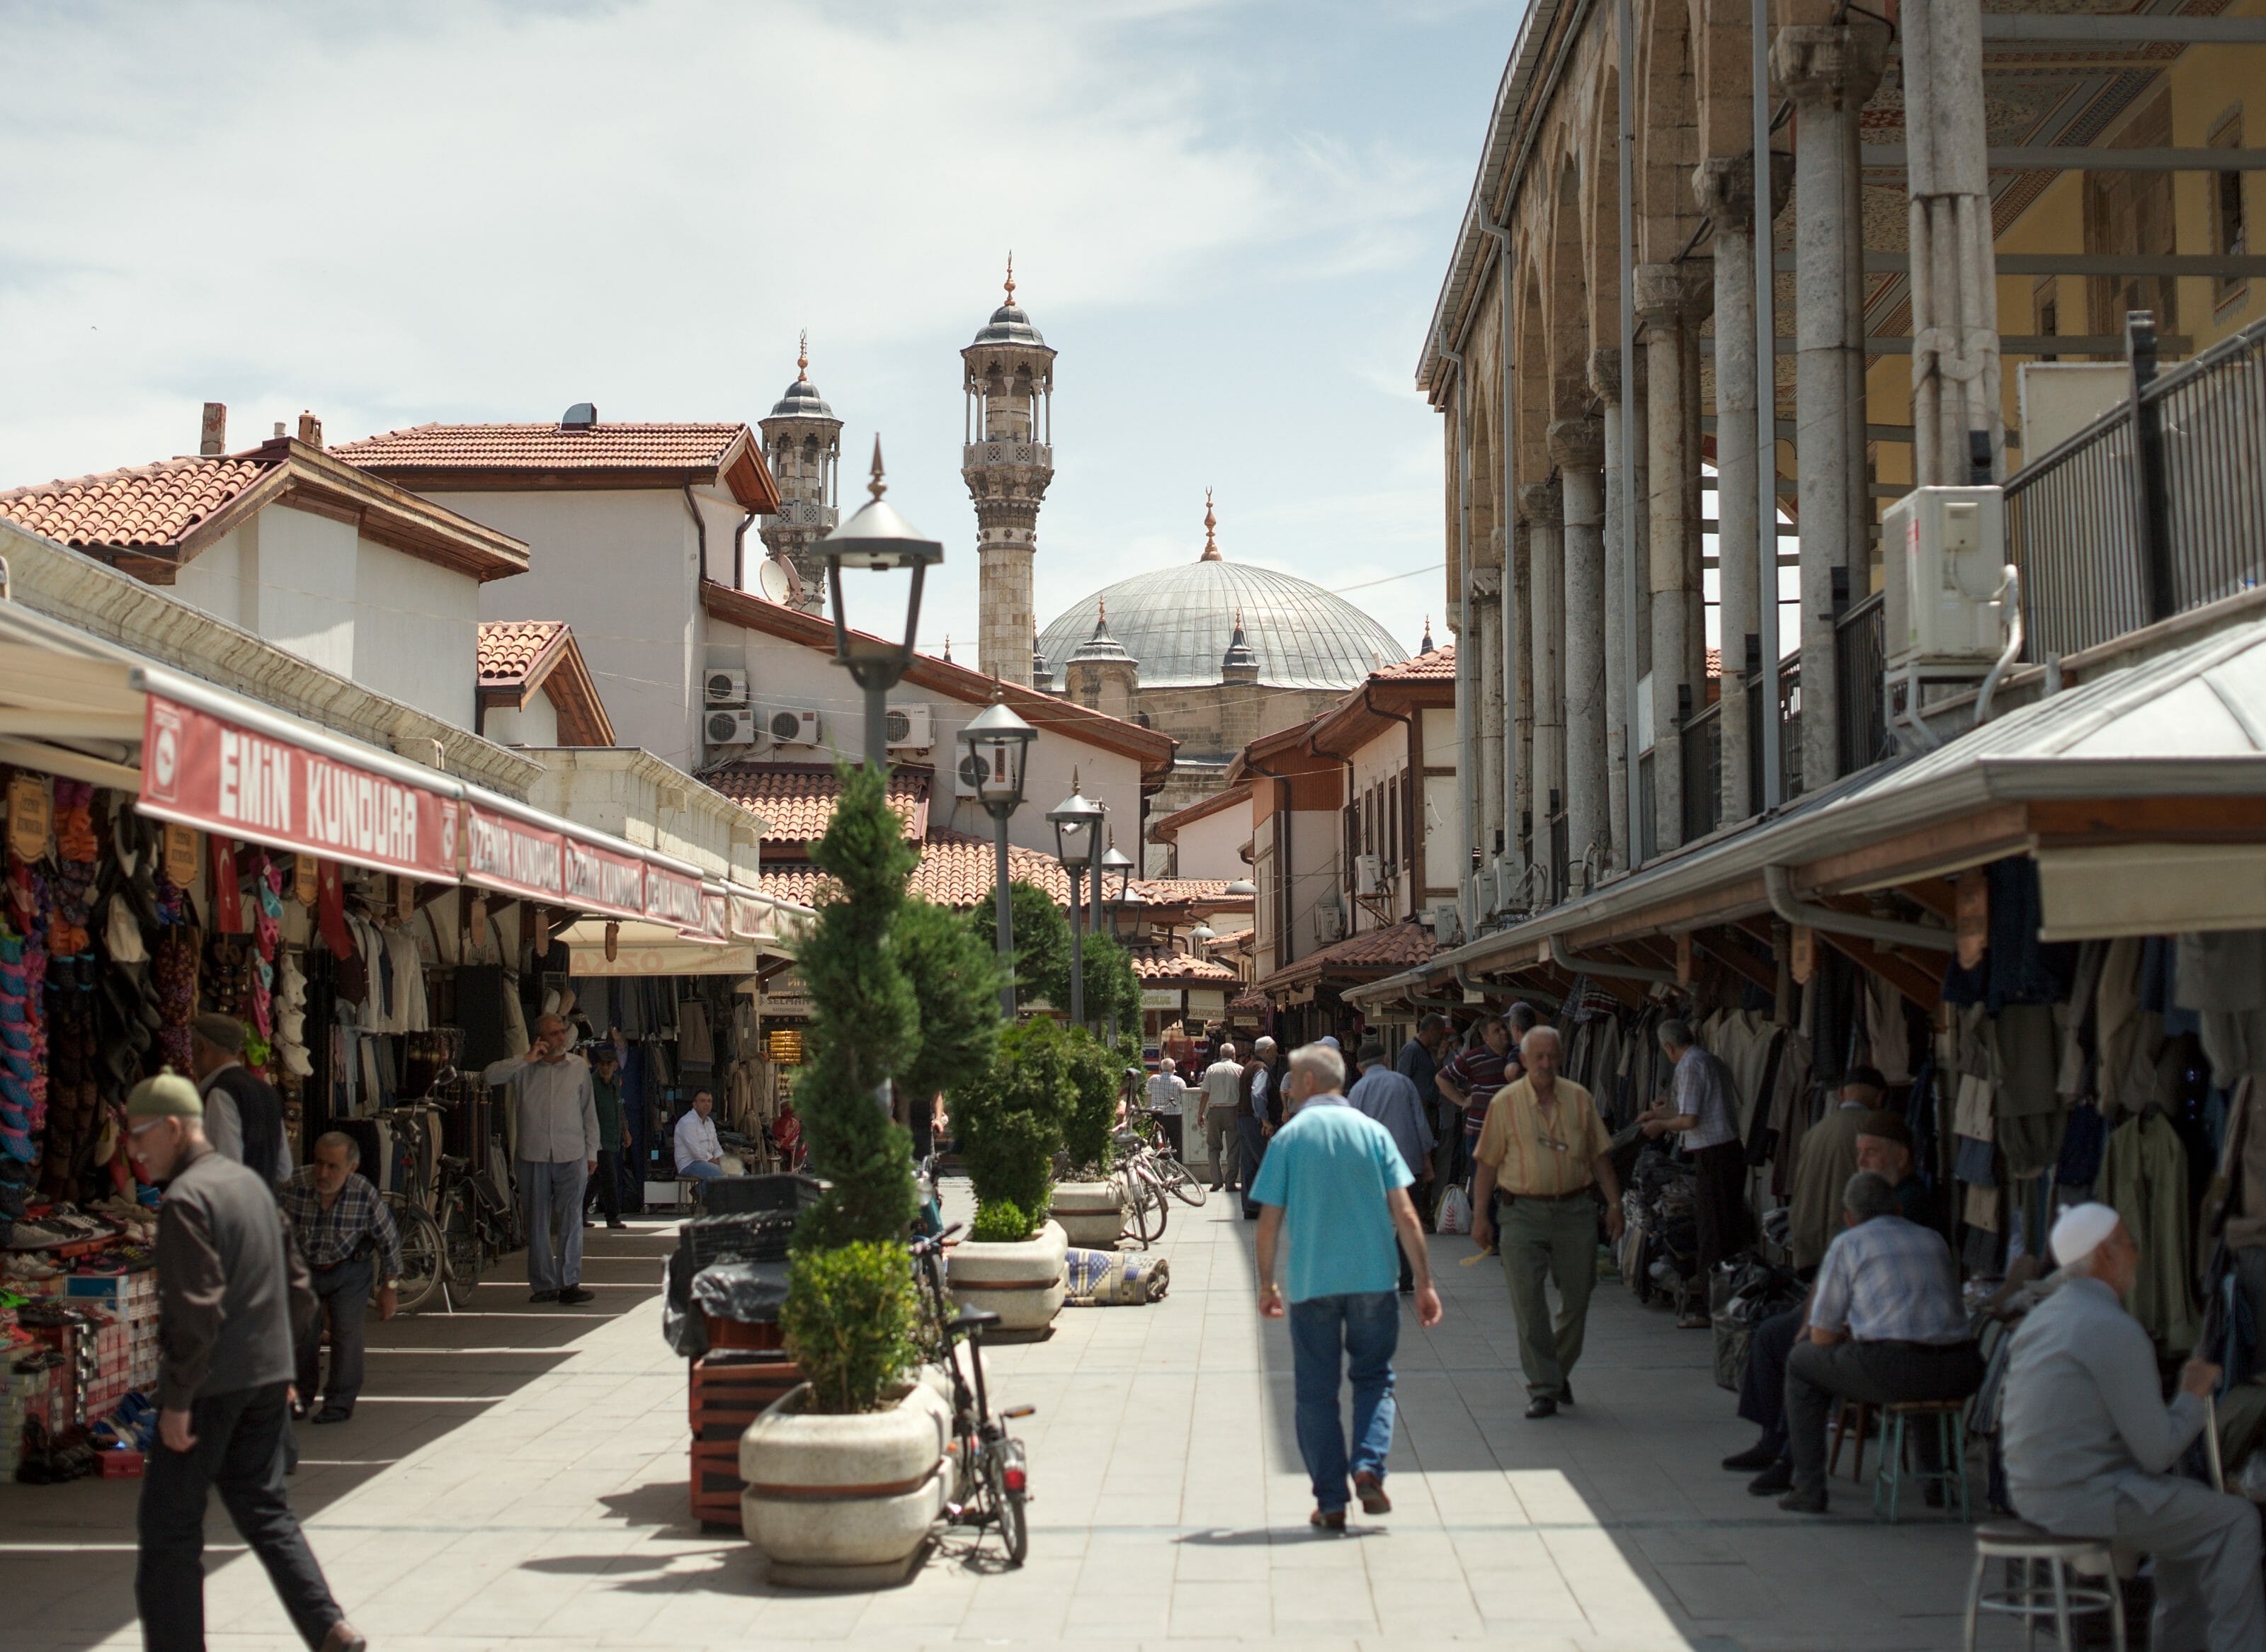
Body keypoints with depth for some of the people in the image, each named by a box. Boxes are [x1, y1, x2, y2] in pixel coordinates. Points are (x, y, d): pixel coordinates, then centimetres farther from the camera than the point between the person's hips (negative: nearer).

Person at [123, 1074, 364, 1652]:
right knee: (266, 1511, 11)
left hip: (209, 1385, -8)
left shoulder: (184, 1199, -14)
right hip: (269, 1376, 8)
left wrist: (177, 1401, -17)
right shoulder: (251, 1183, 12)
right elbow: (298, 1292, 15)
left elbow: (196, 1310, -21)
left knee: (169, 1523, 4)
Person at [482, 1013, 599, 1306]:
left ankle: (569, 1282, -9)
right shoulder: (524, 1068, 6)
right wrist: (527, 1059, -12)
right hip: (533, 1156, 0)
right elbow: (488, 1076, -8)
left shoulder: (579, 1067, 10)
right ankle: (542, 1284, 11)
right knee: (538, 1221, 4)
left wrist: (592, 1152, 10)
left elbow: (589, 1112, 13)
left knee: (571, 1219, -8)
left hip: (571, 1157, 0)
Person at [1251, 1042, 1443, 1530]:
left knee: (1316, 1392, 8)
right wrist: (1424, 1282, 1)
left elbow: (1269, 1221, -2)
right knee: (1374, 1378, 16)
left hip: (1311, 1283, -1)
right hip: (1373, 1279, 1)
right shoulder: (1372, 1132, 2)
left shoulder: (1289, 1137, -1)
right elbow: (1404, 1214, -2)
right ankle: (1369, 1466, -5)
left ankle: (1330, 1502, 6)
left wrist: (1267, 1283, 11)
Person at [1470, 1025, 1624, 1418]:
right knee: (1528, 1301, -6)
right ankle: (1542, 1388, 1)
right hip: (1524, 1212, -2)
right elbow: (1488, 1162, 2)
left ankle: (1559, 1370, 29)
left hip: (1575, 1209, 2)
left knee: (1577, 1297, 6)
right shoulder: (1506, 1103, 0)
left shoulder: (1579, 1098, 6)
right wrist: (1480, 1215, -1)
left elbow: (1599, 1155, 12)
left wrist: (1614, 1202, 5)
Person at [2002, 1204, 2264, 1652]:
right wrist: (2194, 1394, 1)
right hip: (2087, 1499, -9)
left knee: (2193, 1512, 26)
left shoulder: (2039, 1317, 11)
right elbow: (2157, 1453, -16)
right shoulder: (2116, 1330, -18)